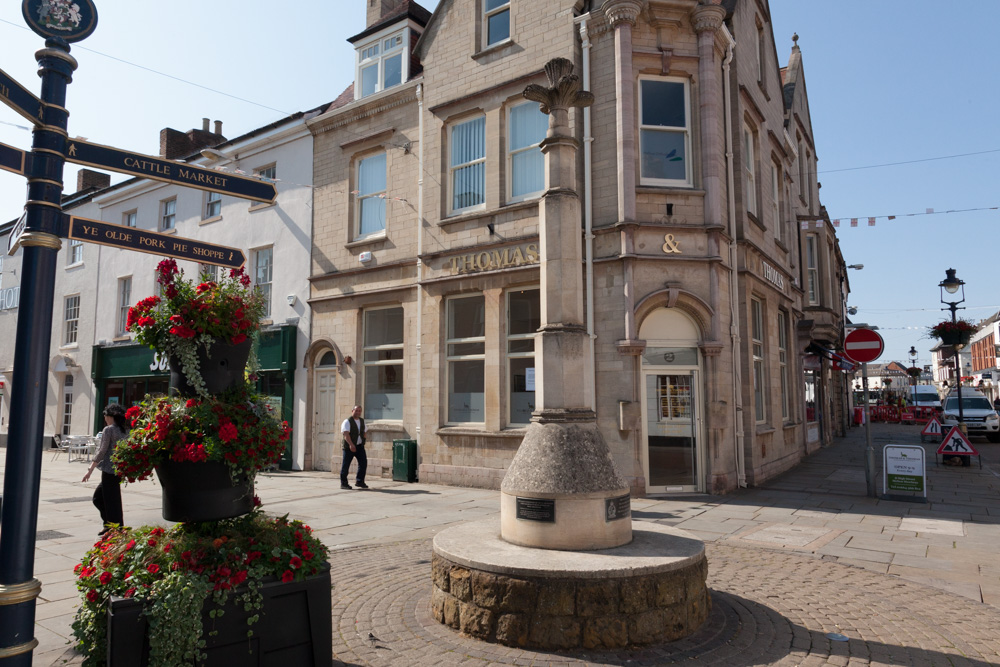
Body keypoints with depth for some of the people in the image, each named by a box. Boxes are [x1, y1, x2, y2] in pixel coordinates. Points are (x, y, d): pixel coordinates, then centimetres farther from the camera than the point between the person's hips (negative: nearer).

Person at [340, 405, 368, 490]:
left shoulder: (362, 421, 15)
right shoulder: (347, 421, -9)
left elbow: (364, 432, 26)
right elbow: (346, 434, -21)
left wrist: (366, 433, 1)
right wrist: (351, 444, -34)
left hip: (360, 446, 6)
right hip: (349, 447, -6)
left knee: (363, 463, 1)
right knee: (346, 464, 0)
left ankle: (359, 481, 12)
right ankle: (343, 483, 10)